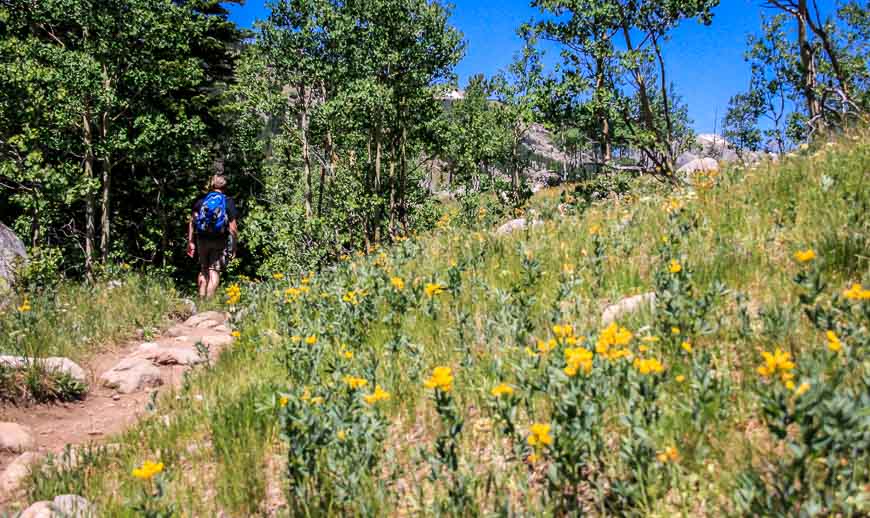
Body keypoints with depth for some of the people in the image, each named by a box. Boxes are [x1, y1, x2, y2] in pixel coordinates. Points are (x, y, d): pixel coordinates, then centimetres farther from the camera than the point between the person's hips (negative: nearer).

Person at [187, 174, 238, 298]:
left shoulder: (200, 200, 4)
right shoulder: (228, 202, -2)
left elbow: (191, 222, 2)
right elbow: (233, 227, -6)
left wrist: (190, 242, 6)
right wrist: (234, 246, 1)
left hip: (202, 239, 3)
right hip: (220, 241, -3)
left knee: (203, 270, 17)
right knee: (214, 271, 2)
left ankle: (201, 298, 16)